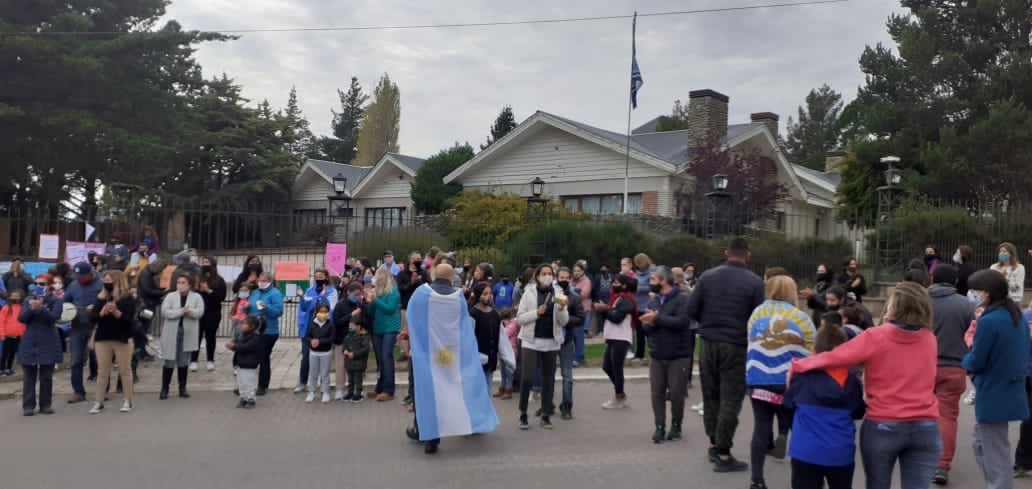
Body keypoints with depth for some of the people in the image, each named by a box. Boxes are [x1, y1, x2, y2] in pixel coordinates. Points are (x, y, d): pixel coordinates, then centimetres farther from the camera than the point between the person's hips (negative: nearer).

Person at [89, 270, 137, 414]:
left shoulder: (128, 298, -6)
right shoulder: (101, 297, 8)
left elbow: (128, 318, -15)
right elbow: (93, 316, 0)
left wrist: (116, 312, -31)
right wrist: (102, 312, -20)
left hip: (122, 339, -4)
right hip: (103, 338, 4)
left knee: (125, 371, 4)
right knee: (103, 371, 6)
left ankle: (127, 401, 11)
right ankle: (98, 402, 10)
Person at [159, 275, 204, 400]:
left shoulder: (196, 297, 3)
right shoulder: (170, 296, 2)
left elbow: (200, 312, -10)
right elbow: (165, 312, -11)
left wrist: (190, 311, -28)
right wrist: (181, 311, -20)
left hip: (188, 334, 1)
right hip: (172, 333, -1)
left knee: (184, 362, 9)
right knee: (169, 362, 0)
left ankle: (182, 388, 18)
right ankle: (164, 389, 9)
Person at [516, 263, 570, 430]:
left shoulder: (558, 294, 5)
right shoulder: (529, 293, -1)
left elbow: (564, 322, 3)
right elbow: (520, 318, -3)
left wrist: (562, 308, -14)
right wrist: (537, 312, -15)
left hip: (551, 342, 2)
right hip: (531, 341, -2)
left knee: (548, 379, 7)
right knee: (527, 378, -9)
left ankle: (546, 415, 17)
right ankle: (523, 415, 6)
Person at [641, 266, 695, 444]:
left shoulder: (682, 299, -9)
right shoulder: (653, 302, 12)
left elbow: (681, 322, -23)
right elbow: (645, 327, 9)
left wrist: (657, 318, -17)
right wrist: (649, 323, -15)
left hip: (678, 356, -5)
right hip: (657, 356, 5)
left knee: (676, 393, 1)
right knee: (657, 393, 3)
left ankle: (676, 426, 17)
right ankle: (660, 427, 10)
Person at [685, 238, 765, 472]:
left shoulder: (707, 276, -1)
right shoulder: (754, 282, -9)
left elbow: (691, 310, -1)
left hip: (709, 343, 3)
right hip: (736, 346, -3)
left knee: (711, 395, 17)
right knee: (730, 400, 2)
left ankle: (714, 445, 26)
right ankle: (723, 455, 5)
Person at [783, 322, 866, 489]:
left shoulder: (803, 376, -7)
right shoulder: (852, 382, 1)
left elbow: (788, 403, 6)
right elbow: (858, 413, 13)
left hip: (806, 451, -3)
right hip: (841, 453, 3)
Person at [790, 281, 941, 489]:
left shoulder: (876, 337, -10)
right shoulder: (930, 339, 3)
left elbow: (832, 358, -11)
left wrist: (797, 365, 2)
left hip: (882, 427, -2)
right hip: (926, 427, 2)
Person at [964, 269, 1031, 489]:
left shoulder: (989, 321, -22)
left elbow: (974, 363, -17)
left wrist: (966, 359, 4)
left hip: (993, 398, -9)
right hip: (1012, 393, 9)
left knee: (996, 457, 3)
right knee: (982, 445, 22)